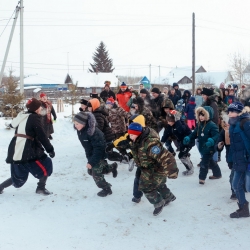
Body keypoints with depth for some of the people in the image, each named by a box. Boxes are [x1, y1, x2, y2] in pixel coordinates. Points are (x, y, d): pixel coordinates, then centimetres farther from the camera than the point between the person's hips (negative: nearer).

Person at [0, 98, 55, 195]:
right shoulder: (34, 118, -8)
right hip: (26, 151, -8)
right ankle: (40, 188, 9)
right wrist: (50, 149, -4)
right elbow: (42, 136, -10)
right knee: (46, 166, 7)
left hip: (16, 150, 8)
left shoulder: (22, 116, 14)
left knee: (19, 176, 21)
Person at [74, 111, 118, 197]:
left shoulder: (93, 132, -35)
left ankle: (106, 189, 21)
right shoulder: (80, 130, -9)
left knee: (96, 173, -5)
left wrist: (91, 162, -30)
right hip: (91, 154, 9)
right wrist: (89, 158, 18)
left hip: (100, 154, -9)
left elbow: (99, 148, -31)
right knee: (91, 171, 17)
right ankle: (112, 167, 35)